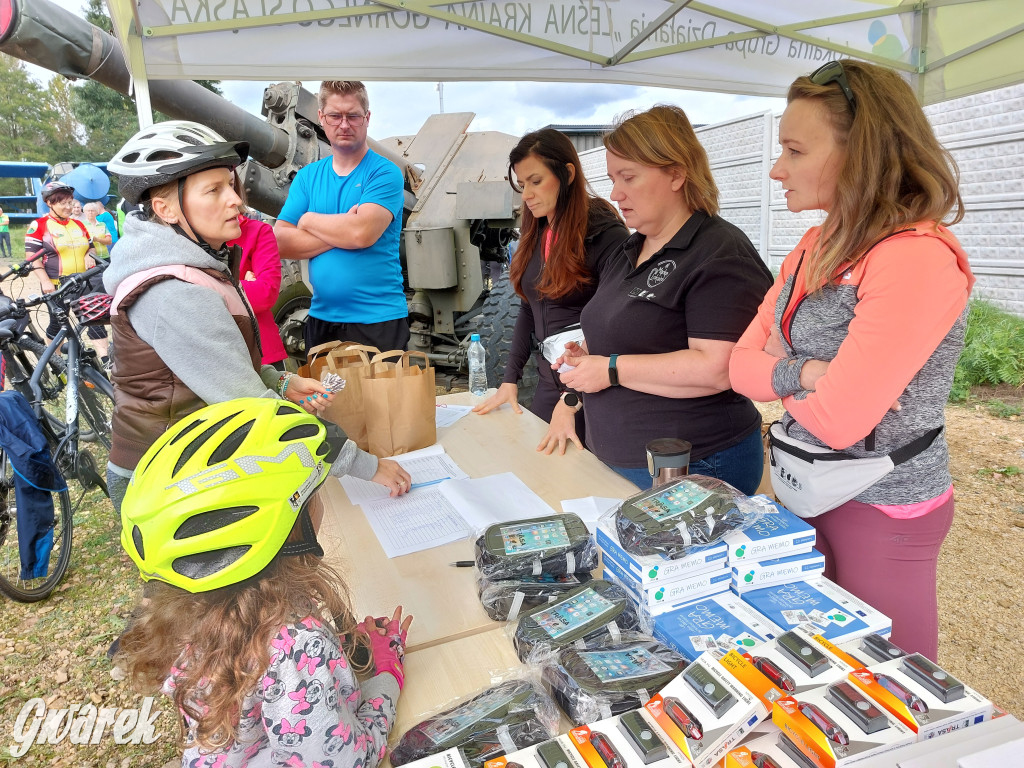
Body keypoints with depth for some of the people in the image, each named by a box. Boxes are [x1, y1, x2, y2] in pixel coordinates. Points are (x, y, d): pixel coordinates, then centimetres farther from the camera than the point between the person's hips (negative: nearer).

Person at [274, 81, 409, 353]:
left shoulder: (384, 173, -7)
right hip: (321, 318, 5)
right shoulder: (307, 176, 8)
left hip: (378, 321, -5)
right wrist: (342, 231, -13)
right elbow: (279, 243, -2)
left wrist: (309, 220, -6)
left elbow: (362, 233, -23)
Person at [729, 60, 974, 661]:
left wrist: (776, 368, -9)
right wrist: (800, 374, -20)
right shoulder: (818, 244, 3)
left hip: (882, 516, -7)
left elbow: (837, 420, -27)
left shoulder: (919, 259, -23)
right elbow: (742, 365, -1)